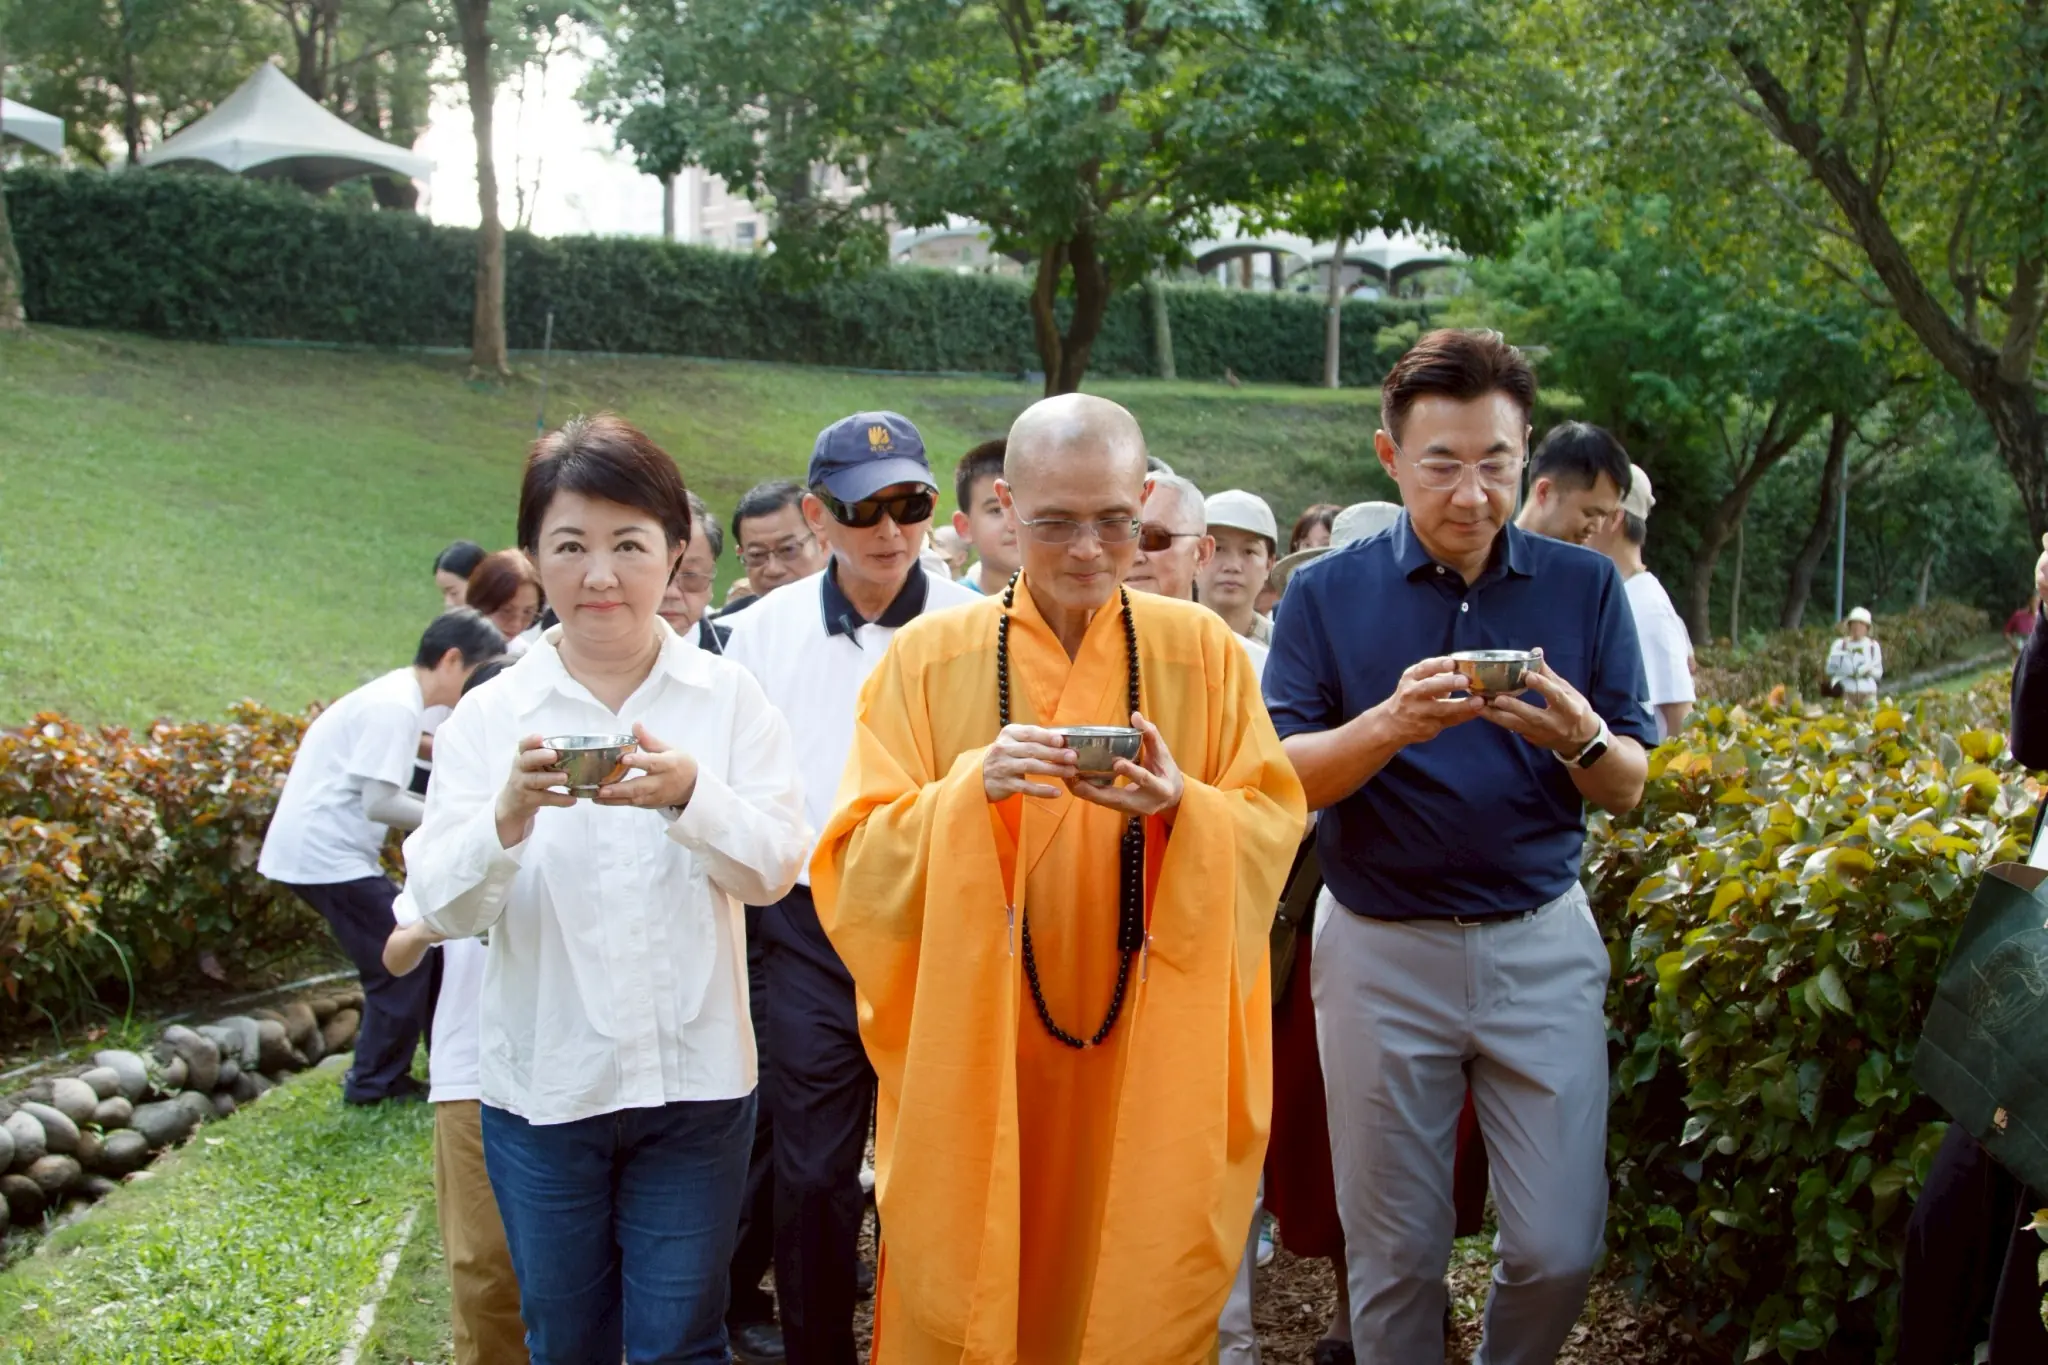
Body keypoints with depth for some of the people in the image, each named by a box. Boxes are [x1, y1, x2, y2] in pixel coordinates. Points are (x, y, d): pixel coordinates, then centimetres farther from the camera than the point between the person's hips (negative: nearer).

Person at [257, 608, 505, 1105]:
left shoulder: (396, 697, 15)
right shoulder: (396, 707, -17)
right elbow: (378, 802, -21)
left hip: (315, 851, 10)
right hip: (327, 855, -10)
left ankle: (377, 1076, 22)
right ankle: (376, 1084, 7)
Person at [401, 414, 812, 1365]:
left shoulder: (726, 697, -1)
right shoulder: (490, 716, -2)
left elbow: (775, 867, -9)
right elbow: (443, 907, -9)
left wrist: (690, 795, -28)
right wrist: (509, 814, -29)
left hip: (694, 1081, -1)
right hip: (541, 1086, 1)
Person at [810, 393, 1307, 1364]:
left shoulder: (1201, 651, 0)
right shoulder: (929, 659, -2)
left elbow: (1274, 831, -3)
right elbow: (856, 861, -7)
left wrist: (1182, 808, -22)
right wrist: (971, 791, -24)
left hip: (1149, 1064, 1)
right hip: (972, 1057, 0)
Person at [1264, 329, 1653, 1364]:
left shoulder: (1583, 588, 3)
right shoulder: (1327, 595, -1)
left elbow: (1628, 788, 3)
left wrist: (1579, 735, -20)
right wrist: (1392, 724, -24)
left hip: (1541, 940, 1)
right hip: (1382, 947, -1)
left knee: (1559, 1249, 3)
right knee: (1393, 1254, 8)